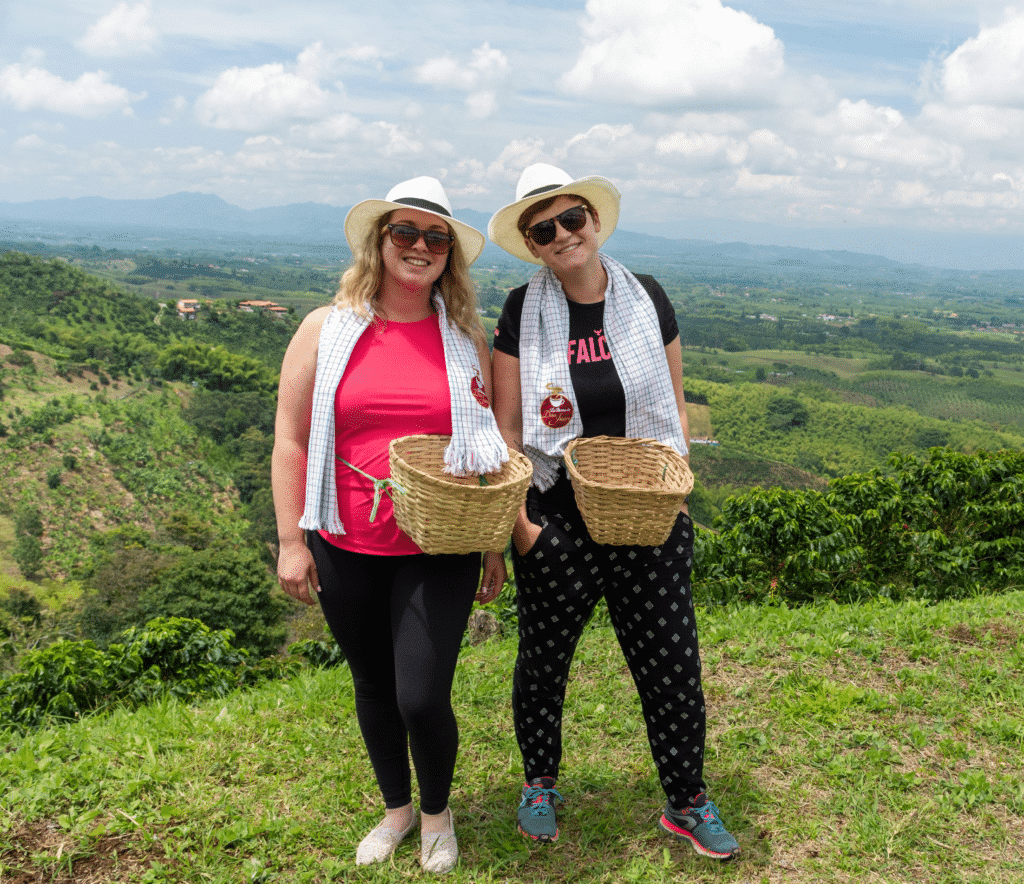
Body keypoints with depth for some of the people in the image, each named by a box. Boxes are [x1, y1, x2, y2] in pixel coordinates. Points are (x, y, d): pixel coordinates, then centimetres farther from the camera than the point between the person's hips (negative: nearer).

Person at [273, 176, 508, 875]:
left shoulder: (466, 338, 3)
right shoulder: (326, 331, 0)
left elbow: (493, 447, 7)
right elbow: (291, 441, 1)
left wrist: (496, 545, 6)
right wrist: (291, 541, -3)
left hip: (439, 552, -1)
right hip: (347, 550, 1)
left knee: (423, 699, -4)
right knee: (374, 687, 16)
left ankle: (437, 814, 28)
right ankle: (396, 807, 42)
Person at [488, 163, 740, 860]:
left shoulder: (647, 299, 2)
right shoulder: (524, 314, -3)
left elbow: (675, 408, 9)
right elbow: (507, 429, -1)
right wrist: (517, 521, -7)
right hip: (557, 523, -1)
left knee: (672, 661, 5)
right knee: (543, 659, 13)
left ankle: (687, 803, 26)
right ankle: (540, 783, 39)